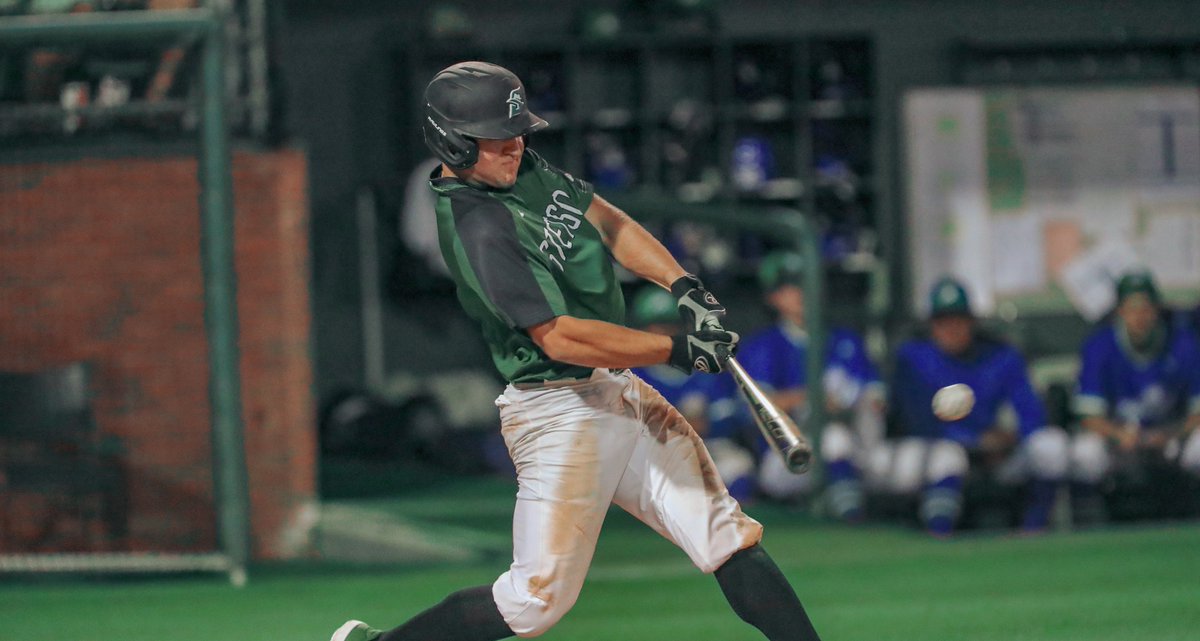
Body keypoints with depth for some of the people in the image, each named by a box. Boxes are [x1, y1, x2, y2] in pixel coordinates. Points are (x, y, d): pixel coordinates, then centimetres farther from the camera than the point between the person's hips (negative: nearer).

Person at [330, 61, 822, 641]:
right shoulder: (477, 226, -23)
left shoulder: (523, 168, 5)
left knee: (731, 543, 5)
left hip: (618, 391, 9)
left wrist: (683, 286, -1)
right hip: (559, 412, -9)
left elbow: (602, 219, 14)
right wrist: (678, 350, -21)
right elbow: (559, 337, -26)